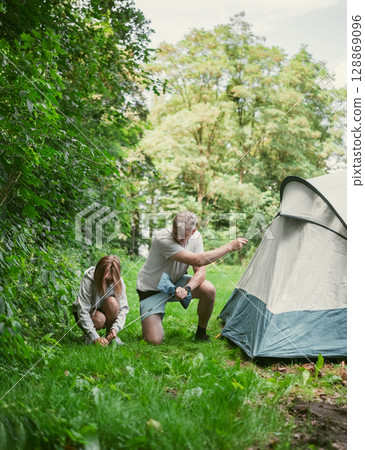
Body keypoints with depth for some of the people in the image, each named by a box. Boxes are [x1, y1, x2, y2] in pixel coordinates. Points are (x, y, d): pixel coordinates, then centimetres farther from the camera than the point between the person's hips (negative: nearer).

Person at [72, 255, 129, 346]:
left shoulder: (119, 282, -19)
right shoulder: (88, 280, -29)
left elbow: (124, 308, -20)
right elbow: (82, 311, -31)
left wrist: (115, 328, -37)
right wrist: (95, 337, -36)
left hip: (107, 314, 3)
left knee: (112, 302, -31)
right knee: (100, 319, -37)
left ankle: (110, 335, -11)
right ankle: (87, 335, -2)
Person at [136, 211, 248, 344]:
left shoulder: (196, 237, -12)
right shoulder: (162, 239, -33)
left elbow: (200, 271, -14)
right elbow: (197, 260, -39)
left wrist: (187, 288, -35)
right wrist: (229, 247, -35)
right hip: (152, 289, -5)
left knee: (209, 289, -24)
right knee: (154, 341, -19)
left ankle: (201, 332, 0)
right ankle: (151, 319, 18)